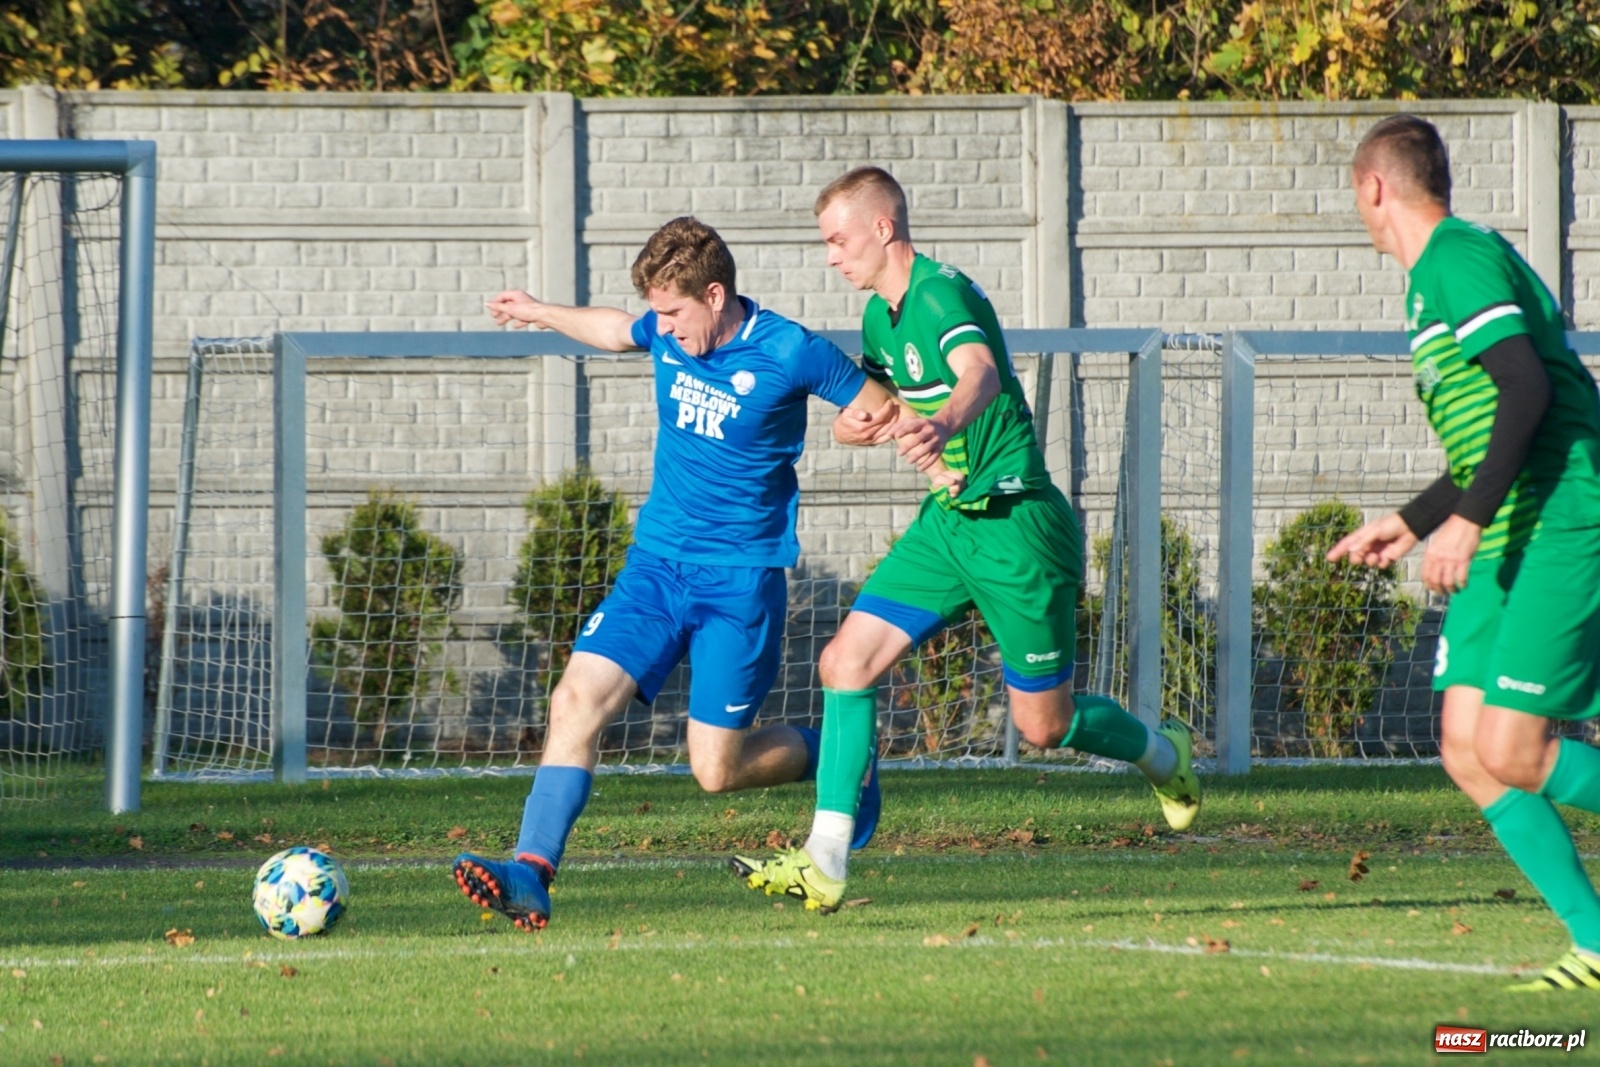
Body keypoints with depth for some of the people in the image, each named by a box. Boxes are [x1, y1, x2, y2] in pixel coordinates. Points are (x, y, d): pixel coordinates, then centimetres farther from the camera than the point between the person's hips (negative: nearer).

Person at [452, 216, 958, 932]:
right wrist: (542, 313, 40)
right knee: (576, 699, -15)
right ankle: (532, 872, -20)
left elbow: (882, 407, -3)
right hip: (656, 564, 5)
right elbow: (620, 331, 27)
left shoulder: (789, 354, -14)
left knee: (717, 770, -5)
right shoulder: (668, 334, 2)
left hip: (741, 578, -5)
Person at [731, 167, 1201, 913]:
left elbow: (982, 375, -42)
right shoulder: (881, 316, 8)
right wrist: (858, 423, -2)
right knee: (847, 662, -7)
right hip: (948, 520, 8)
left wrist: (943, 423, -65)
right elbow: (873, 404, 25)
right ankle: (825, 862, -8)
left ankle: (1162, 755, 34)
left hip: (1014, 526, -8)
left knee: (1043, 725, 2)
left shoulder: (942, 294, -20)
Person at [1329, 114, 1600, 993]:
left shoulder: (1459, 258, -10)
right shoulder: (1445, 268, 21)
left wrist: (1466, 520, -24)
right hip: (1507, 545, 10)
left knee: (1511, 752, -14)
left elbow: (1527, 391, -23)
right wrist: (1410, 523, 30)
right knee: (1466, 750, 1)